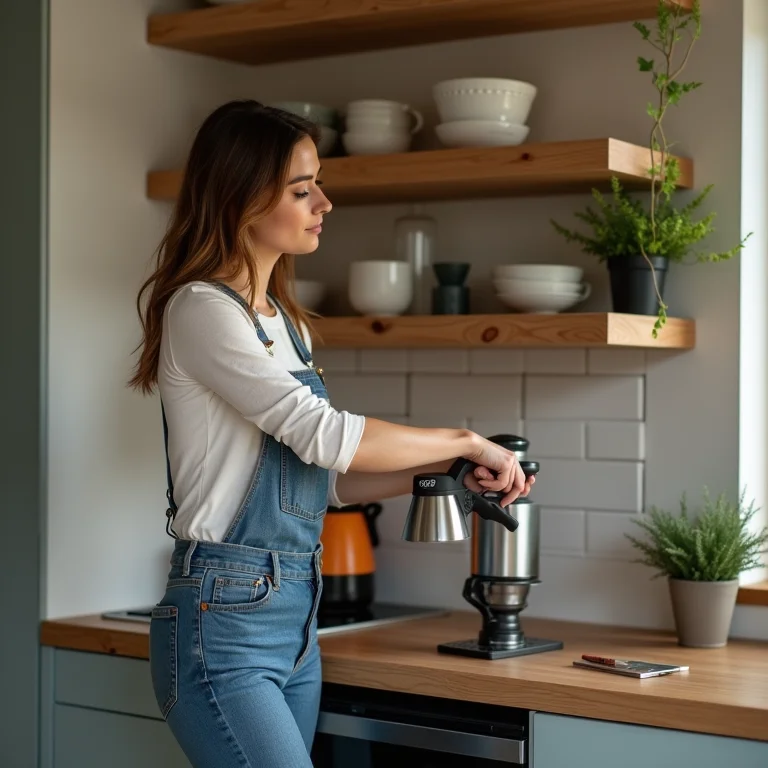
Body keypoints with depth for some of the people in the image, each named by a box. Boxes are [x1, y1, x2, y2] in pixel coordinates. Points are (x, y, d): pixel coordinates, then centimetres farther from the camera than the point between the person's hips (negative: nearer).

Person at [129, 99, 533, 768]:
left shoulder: (285, 322, 15)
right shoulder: (202, 309, -11)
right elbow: (324, 433, -18)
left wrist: (446, 467, 6)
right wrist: (466, 441, -8)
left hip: (295, 618, 8)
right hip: (225, 619, -8)